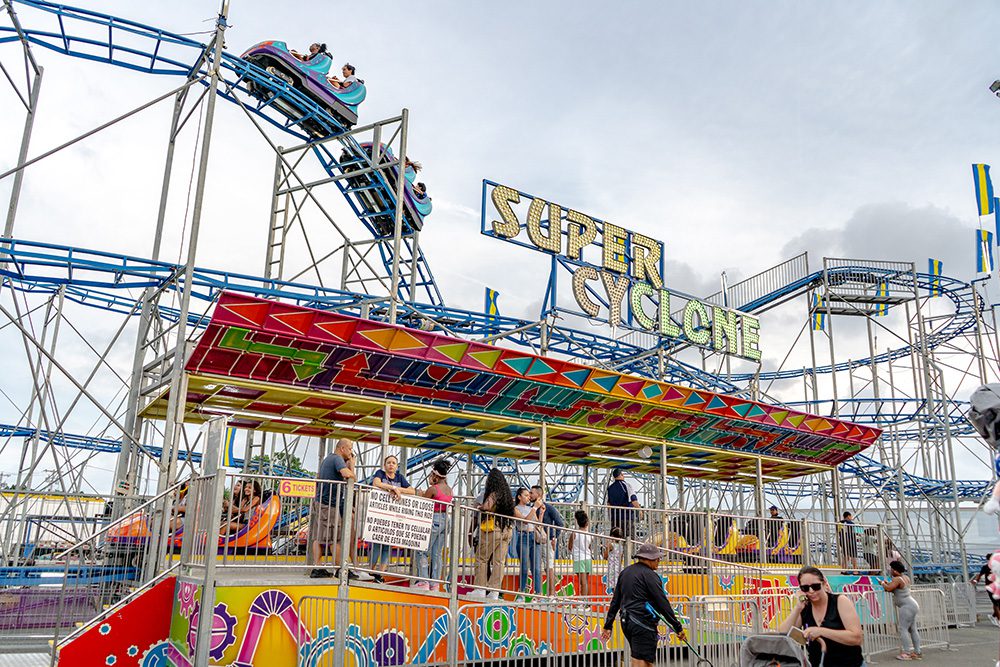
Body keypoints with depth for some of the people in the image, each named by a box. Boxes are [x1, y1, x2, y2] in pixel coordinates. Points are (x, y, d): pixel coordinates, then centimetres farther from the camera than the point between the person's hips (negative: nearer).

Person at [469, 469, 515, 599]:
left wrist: (480, 506, -2)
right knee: (499, 562, 5)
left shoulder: (493, 494, -8)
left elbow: (486, 507, -21)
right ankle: (495, 591, 3)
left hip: (493, 529, -7)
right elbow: (511, 512, 17)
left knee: (481, 559, 2)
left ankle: (480, 589, 1)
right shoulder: (507, 494, 14)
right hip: (507, 530, 7)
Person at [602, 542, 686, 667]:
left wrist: (608, 625, 19)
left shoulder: (625, 572, 15)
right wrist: (678, 627, -7)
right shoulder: (649, 575, -10)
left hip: (626, 623, 9)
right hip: (643, 624, -9)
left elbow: (615, 601, 16)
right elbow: (663, 603, -12)